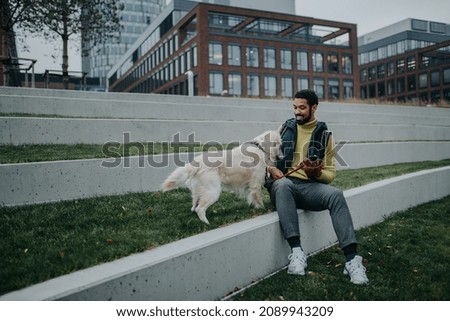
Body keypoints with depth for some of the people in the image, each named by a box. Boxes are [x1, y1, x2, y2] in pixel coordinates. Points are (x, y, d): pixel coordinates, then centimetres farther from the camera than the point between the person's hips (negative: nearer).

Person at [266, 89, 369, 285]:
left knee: (336, 194, -32)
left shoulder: (324, 135, 11)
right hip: (284, 184, 0)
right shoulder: (285, 128, 14)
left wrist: (317, 173, -12)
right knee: (283, 184, -38)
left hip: (311, 187, 1)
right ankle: (296, 251, -43)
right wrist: (271, 169, -5)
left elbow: (330, 174, 11)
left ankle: (352, 258, -34)